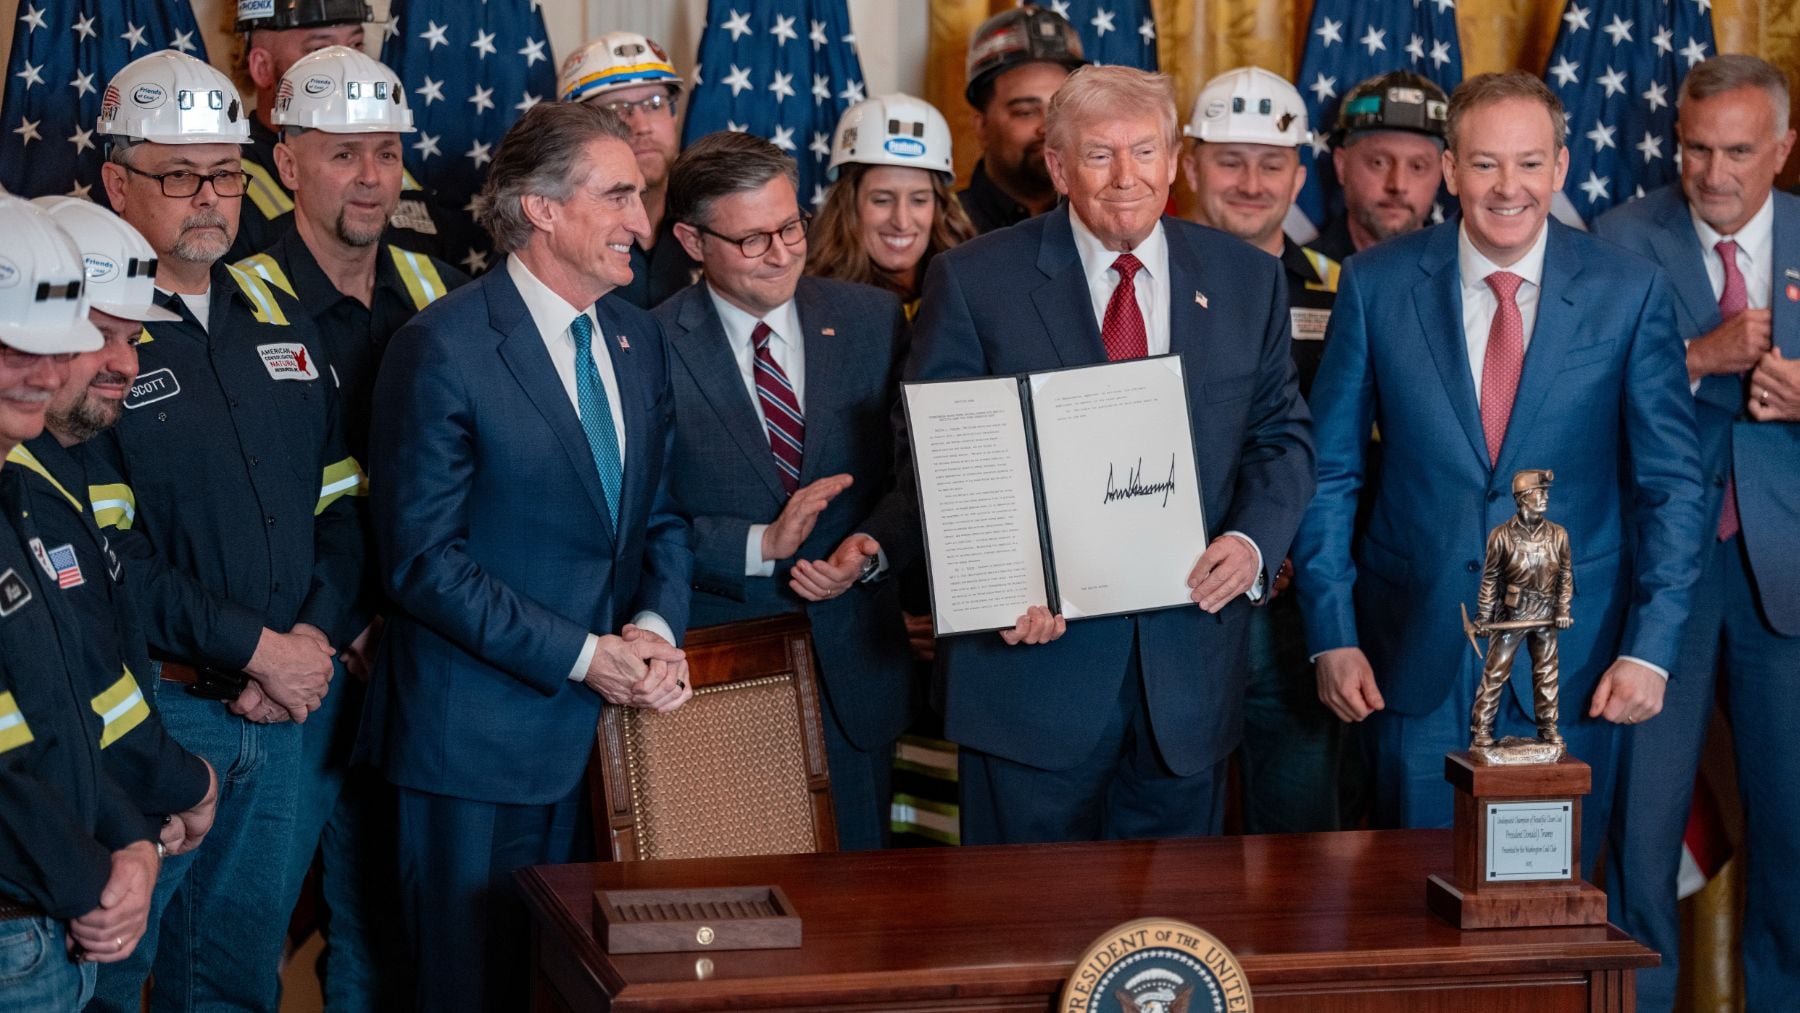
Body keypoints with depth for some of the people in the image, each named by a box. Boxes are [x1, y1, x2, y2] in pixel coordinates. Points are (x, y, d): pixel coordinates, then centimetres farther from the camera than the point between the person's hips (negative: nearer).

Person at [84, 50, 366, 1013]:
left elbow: (340, 499, 12)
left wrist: (317, 636, -5)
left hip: (278, 712, 6)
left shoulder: (280, 320, 11)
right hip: (149, 710, -6)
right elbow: (102, 552, -17)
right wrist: (257, 649, -16)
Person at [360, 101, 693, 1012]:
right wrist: (582, 656, -16)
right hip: (478, 736, -6)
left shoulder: (638, 339, 9)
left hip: (606, 724, 6)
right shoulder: (443, 349, -13)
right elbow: (422, 560, -15)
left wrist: (656, 627, -7)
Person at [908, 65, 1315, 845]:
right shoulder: (974, 281, -1)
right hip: (1036, 643, -3)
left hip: (1190, 658, 3)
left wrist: (1252, 541, -10)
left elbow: (1282, 438, 11)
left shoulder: (1246, 281, 8)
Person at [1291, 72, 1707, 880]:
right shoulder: (1376, 284, -2)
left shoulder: (1630, 293, -3)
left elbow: (1670, 483, 0)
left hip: (1574, 663, 0)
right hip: (1418, 661, 0)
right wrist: (1331, 633, -2)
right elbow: (1329, 470, 3)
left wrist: (1651, 646, -6)